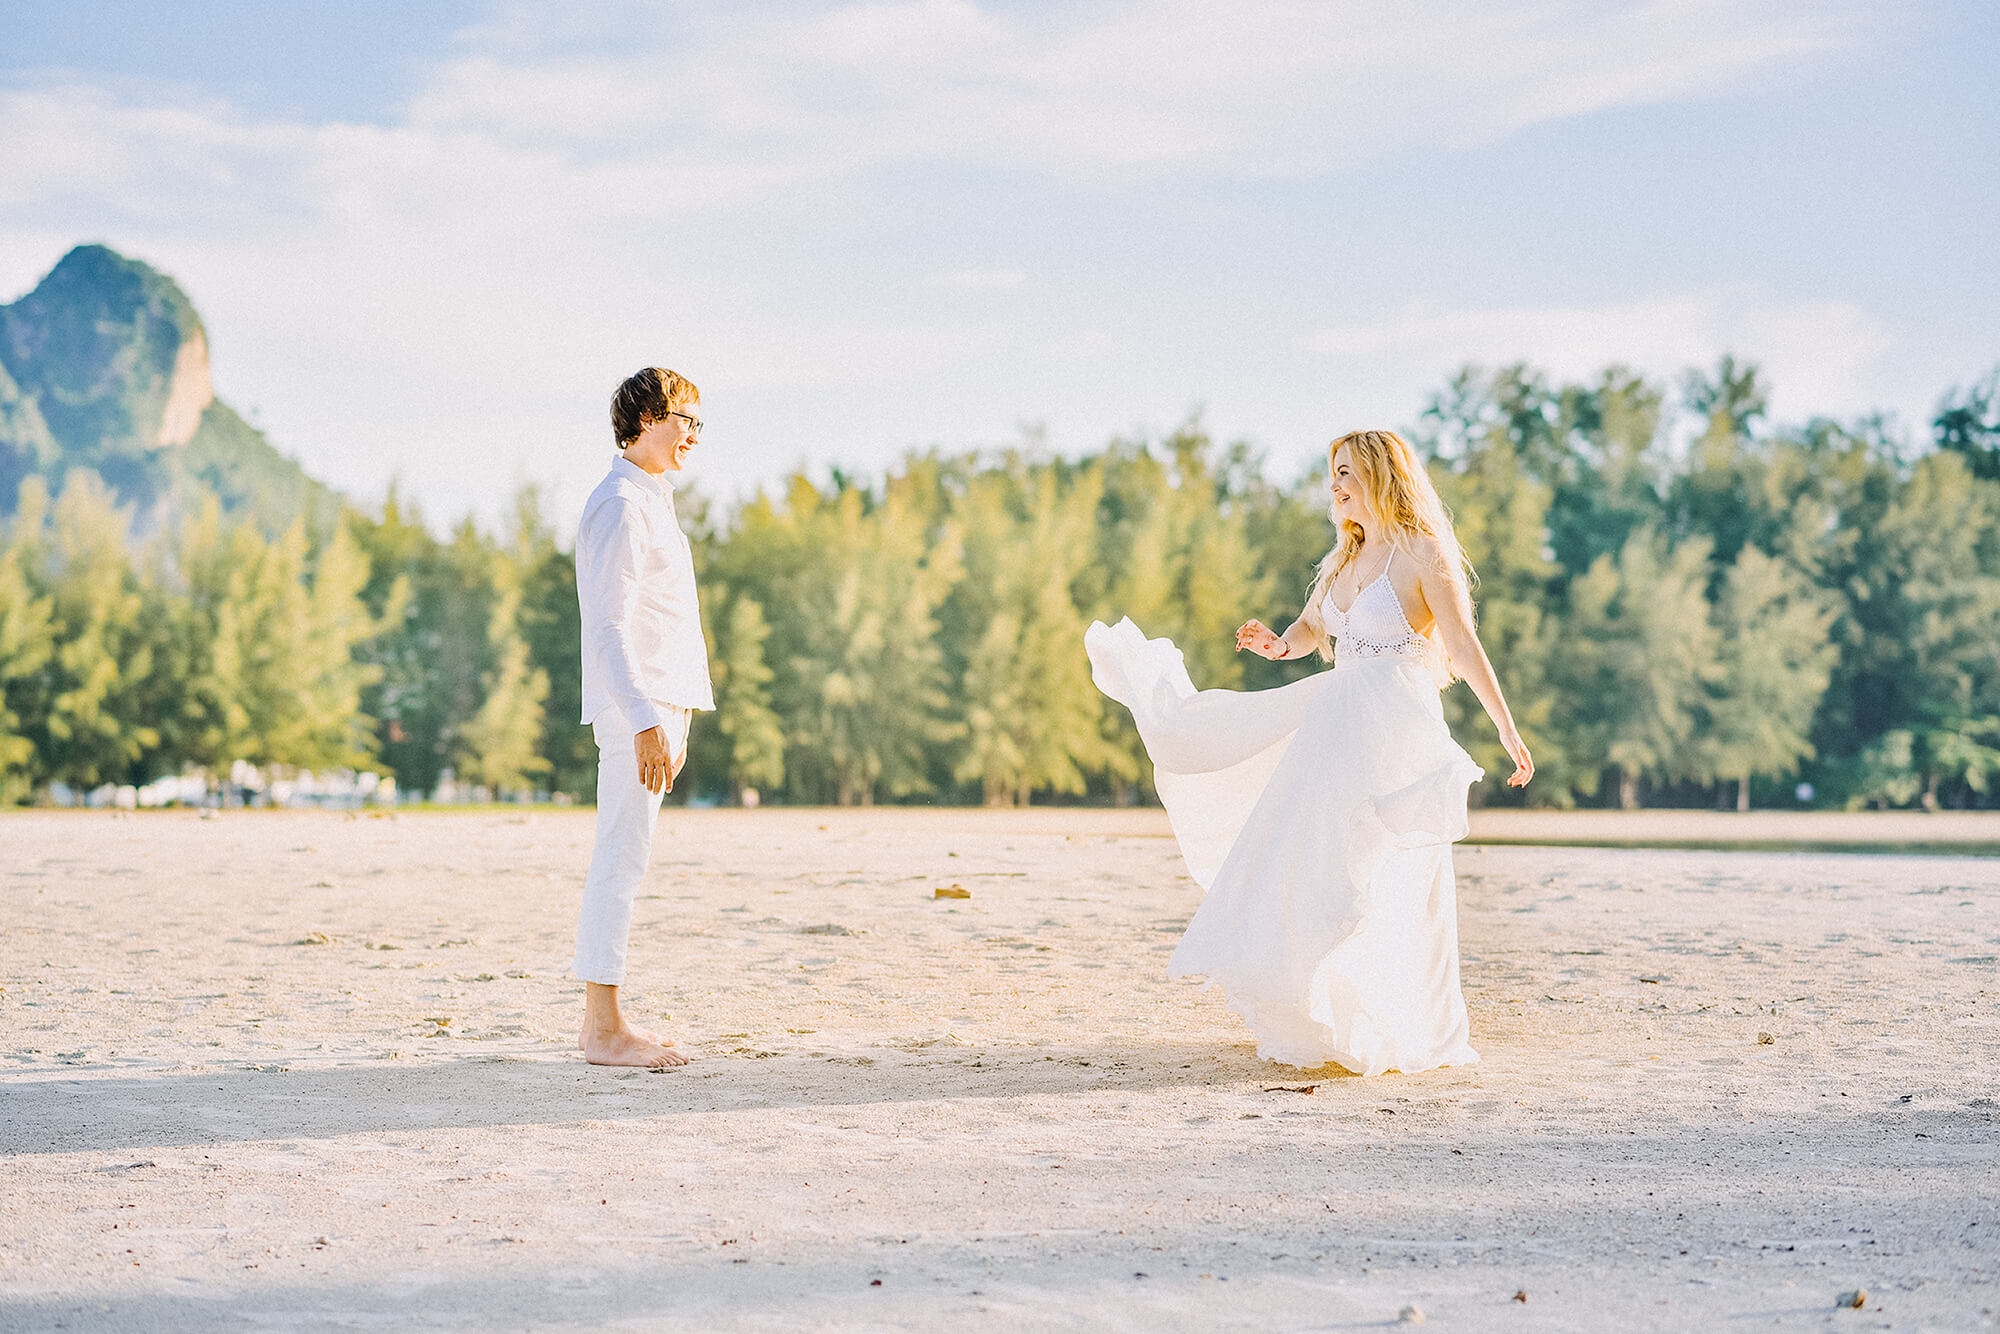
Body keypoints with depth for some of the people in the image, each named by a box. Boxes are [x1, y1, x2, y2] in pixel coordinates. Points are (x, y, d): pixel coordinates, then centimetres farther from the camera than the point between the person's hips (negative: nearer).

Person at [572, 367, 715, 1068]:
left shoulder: (650, 503, 20)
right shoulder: (620, 506, -12)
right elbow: (608, 628, -19)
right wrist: (645, 722, -26)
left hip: (658, 706, 10)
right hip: (635, 708, -10)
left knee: (622, 861, 11)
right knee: (622, 860, -8)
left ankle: (603, 1021, 16)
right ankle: (603, 1029, -6)